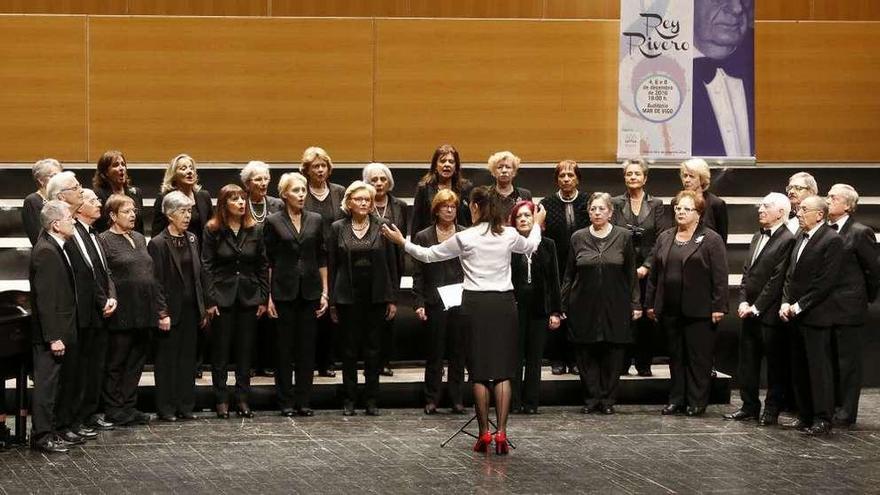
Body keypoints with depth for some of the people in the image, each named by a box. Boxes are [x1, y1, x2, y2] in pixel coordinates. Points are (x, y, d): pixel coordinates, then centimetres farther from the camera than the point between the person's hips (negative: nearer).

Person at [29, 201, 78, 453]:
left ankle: (47, 431, 23)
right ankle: (42, 435, 2)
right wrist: (54, 337, -23)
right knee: (46, 383, -3)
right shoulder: (46, 252, -20)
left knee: (50, 382, 15)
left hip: (57, 330, 10)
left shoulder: (54, 248, 11)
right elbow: (45, 299, -23)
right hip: (50, 331, -10)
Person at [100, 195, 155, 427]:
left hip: (143, 310, 7)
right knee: (116, 362, 0)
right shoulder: (104, 241, -6)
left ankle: (129, 406, 16)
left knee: (137, 360, 9)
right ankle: (113, 409, 5)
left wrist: (156, 307, 15)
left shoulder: (139, 238, 16)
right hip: (121, 312, -7)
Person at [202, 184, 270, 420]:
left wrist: (264, 298, 1)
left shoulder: (255, 230, 5)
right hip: (222, 296, -2)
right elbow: (206, 266, -4)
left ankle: (243, 399, 10)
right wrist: (210, 300, -10)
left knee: (245, 350, 5)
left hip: (248, 296, 3)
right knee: (220, 349, 1)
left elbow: (263, 266, 7)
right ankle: (221, 400, 6)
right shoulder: (213, 230, -3)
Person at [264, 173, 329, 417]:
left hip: (309, 291, 2)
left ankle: (304, 401, 9)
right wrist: (268, 296, -5)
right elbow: (268, 261, 0)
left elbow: (322, 258, 10)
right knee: (284, 347, 2)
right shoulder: (273, 222, -1)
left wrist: (324, 292, 4)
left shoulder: (316, 221, 7)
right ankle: (286, 402, 7)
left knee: (307, 347, 3)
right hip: (284, 291, -2)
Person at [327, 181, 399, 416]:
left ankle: (372, 400, 8)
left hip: (376, 296, 0)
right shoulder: (337, 229, 3)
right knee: (349, 348, 3)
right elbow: (331, 266, 4)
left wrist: (392, 299, 0)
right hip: (348, 296, 0)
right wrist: (332, 302, 0)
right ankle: (349, 399, 8)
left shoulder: (382, 228, 4)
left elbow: (391, 264, 5)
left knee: (373, 348, 3)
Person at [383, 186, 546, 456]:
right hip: (504, 302, 2)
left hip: (476, 304, -2)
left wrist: (402, 242, 16)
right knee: (503, 370, 2)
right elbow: (530, 247, 24)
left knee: (479, 372, 4)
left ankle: (484, 433, 4)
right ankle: (501, 433, -4)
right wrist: (537, 225, 44)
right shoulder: (509, 235, 1)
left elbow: (428, 255, 2)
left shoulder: (465, 238, -7)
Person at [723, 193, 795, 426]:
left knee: (775, 363, 2)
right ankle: (750, 407, 20)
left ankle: (772, 410, 9)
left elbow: (777, 280, -16)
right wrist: (743, 301, 3)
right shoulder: (758, 237, 15)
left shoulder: (787, 240, -13)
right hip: (750, 312, 8)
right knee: (748, 362, 12)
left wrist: (756, 307, -14)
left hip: (770, 313, -8)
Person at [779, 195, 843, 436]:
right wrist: (785, 303, 3)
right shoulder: (801, 237, 14)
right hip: (795, 315, 8)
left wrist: (798, 306, -14)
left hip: (815, 315, -8)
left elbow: (826, 281, -16)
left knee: (819, 367, -5)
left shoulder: (831, 240, -11)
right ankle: (805, 415, 17)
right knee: (799, 368, 11)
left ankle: (822, 419, -1)